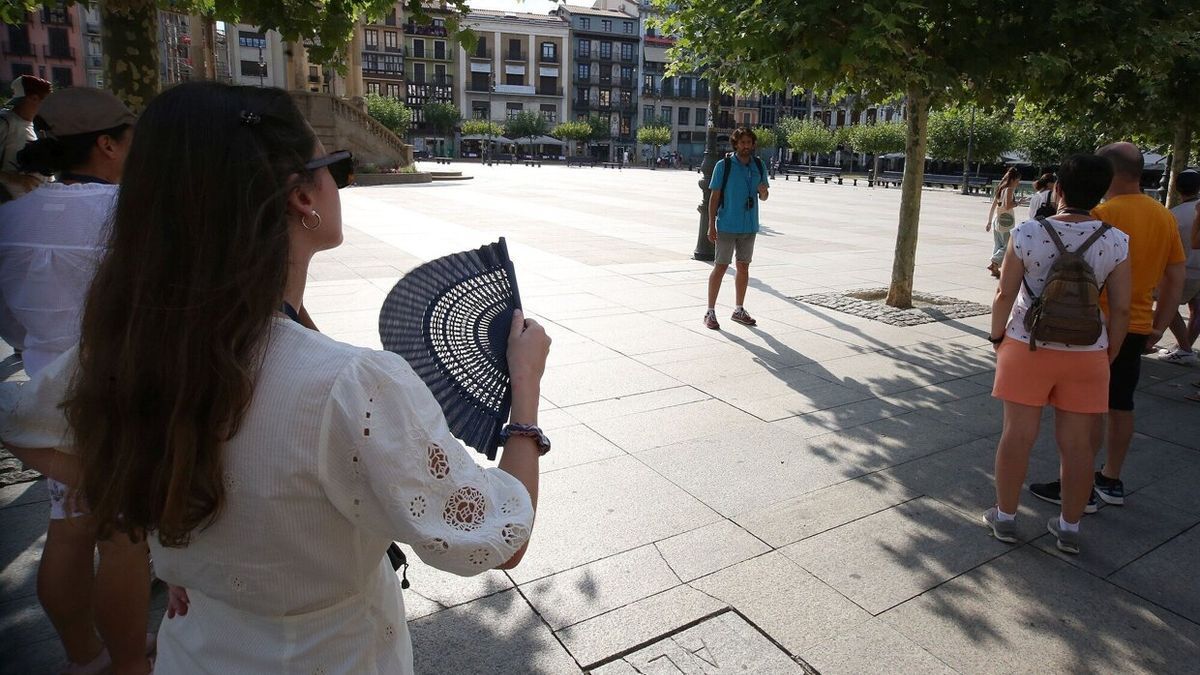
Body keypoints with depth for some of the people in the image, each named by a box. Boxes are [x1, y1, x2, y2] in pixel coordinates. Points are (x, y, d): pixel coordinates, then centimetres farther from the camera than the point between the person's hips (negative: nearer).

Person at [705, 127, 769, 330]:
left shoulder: (758, 166, 7)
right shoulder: (723, 165, -6)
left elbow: (763, 197, 14)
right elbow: (714, 196, -5)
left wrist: (763, 191, -11)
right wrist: (711, 226, -11)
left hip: (749, 226, 5)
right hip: (727, 226, -5)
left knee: (744, 267, 11)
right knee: (720, 267, -3)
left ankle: (739, 310, 23)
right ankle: (710, 312, 5)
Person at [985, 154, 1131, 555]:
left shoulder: (1027, 233, -10)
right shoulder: (1116, 242, -5)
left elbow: (1005, 294, -7)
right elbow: (1120, 308, -2)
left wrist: (997, 336, 8)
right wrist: (1109, 356, 10)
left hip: (1027, 348, -1)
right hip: (1087, 356, 2)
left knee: (1018, 435, 9)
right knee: (1077, 444, 11)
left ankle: (1004, 517, 21)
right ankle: (1069, 528, 24)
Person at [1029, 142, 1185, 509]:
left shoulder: (1104, 214, -16)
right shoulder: (1165, 216, 8)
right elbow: (1176, 278, 12)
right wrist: (1159, 326, 17)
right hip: (1138, 327, 8)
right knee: (1120, 405, 15)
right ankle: (1111, 482, 27)